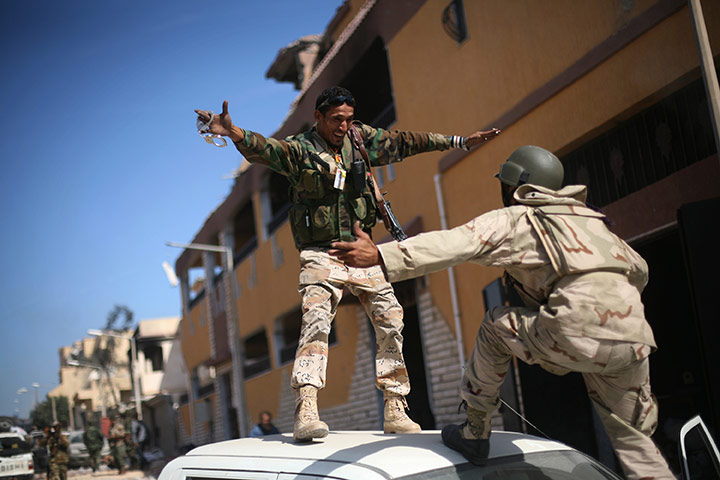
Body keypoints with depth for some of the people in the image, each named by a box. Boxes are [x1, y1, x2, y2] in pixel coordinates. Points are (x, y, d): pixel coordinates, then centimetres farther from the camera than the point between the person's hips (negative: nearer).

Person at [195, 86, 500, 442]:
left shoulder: (360, 139, 8)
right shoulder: (299, 151, -7)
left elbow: (405, 143, 15)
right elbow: (262, 149, -26)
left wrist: (460, 141, 19)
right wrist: (233, 132, -48)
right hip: (321, 256, -5)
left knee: (391, 322, 0)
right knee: (316, 324, -21)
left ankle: (395, 410, 10)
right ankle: (306, 411, -25)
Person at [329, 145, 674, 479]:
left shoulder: (511, 220, 10)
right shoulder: (590, 219, 30)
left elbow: (451, 244, -6)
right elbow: (639, 271, 35)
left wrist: (380, 255, -14)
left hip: (577, 335, -6)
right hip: (633, 338, 6)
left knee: (496, 325, 20)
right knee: (634, 443, 22)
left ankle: (475, 432, 23)